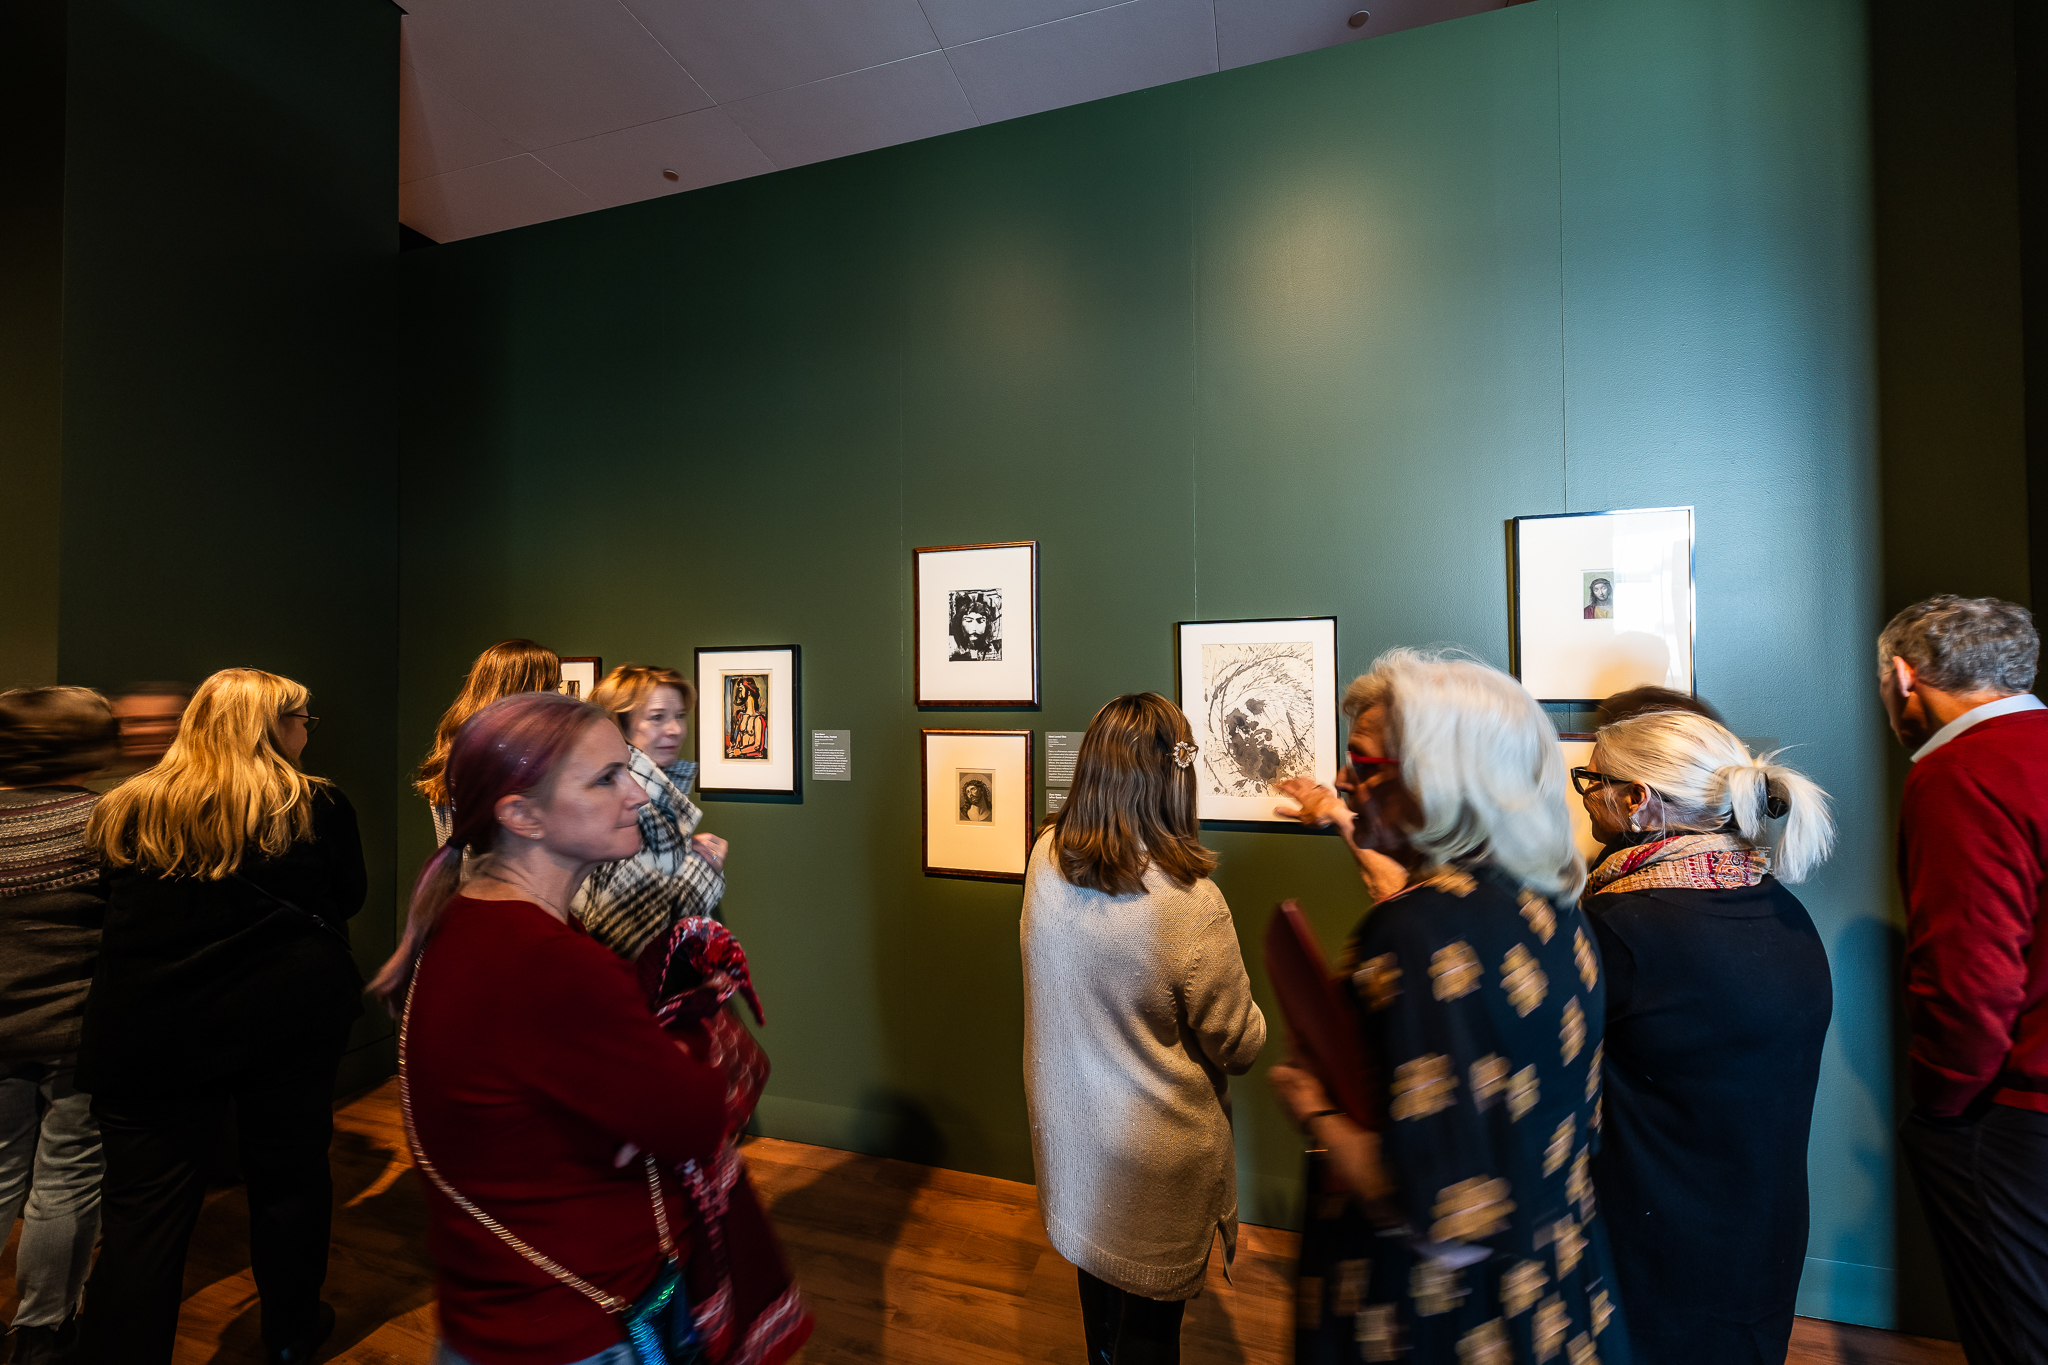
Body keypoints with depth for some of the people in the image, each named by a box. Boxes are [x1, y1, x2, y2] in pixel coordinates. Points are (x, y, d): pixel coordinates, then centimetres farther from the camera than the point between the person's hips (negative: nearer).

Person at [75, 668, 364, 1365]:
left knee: (143, 1212, 10)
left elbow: (108, 914, 14)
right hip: (288, 1023, -1)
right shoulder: (318, 806, -9)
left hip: (146, 1033, 2)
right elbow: (350, 896, 3)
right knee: (290, 1178, 17)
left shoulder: (125, 810, 1)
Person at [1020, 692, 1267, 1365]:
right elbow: (1239, 1049, -18)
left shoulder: (1045, 861, -17)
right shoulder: (1191, 903, -32)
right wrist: (1252, 1002, 3)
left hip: (1066, 1126, 5)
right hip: (1154, 1151, -5)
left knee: (1097, 1273, 31)